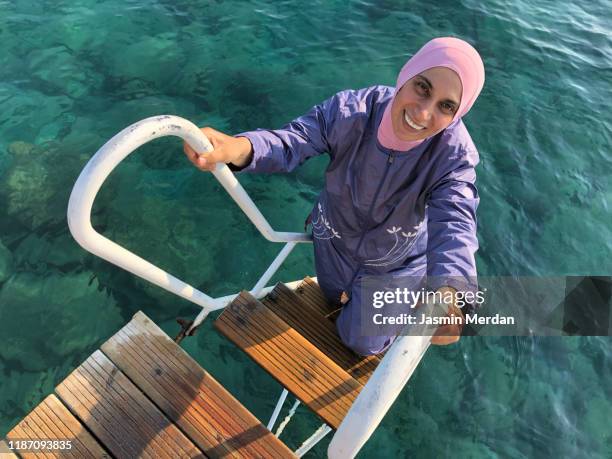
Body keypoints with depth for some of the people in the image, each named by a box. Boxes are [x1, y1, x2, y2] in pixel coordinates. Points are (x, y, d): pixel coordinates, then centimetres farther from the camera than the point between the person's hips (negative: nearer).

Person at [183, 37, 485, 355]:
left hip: (394, 261, -2)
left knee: (363, 342, 15)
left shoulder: (455, 154, -33)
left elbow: (455, 221, -45)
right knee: (335, 297, 31)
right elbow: (291, 142, -31)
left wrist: (446, 291, -67)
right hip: (335, 240, 2)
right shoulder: (349, 110, -31)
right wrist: (239, 147, -55)